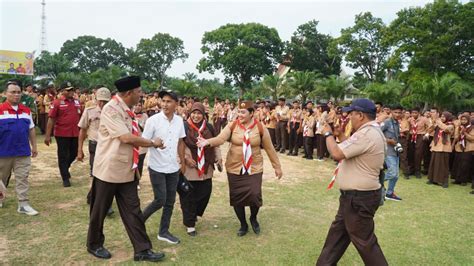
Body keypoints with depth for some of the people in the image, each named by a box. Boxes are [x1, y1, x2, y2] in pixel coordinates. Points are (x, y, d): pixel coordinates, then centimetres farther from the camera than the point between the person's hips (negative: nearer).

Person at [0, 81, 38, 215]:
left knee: (22, 178, 3)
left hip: (23, 152, 3)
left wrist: (34, 146, 13)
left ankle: (23, 204, 7)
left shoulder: (26, 111, 6)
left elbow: (31, 130, 13)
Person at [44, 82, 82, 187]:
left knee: (73, 154, 16)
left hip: (75, 134, 5)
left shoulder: (77, 102, 8)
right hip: (62, 134, -5)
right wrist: (48, 135, -12)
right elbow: (51, 119, -9)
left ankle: (65, 168, 44)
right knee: (63, 156, 5)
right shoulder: (57, 103, -7)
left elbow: (80, 118, 17)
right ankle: (65, 179, 14)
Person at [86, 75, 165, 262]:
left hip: (127, 170, 7)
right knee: (100, 210, 12)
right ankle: (94, 245, 33)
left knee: (132, 210, 8)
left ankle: (142, 250, 13)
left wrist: (135, 166, 15)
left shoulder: (126, 110, 7)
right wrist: (153, 143, -13)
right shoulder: (111, 109, -18)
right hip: (109, 170, -7)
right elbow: (126, 138, -25)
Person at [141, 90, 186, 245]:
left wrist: (183, 162, 13)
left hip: (173, 168, 5)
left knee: (170, 202, 9)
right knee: (160, 200, -3)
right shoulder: (153, 120, -12)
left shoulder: (179, 121, 1)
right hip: (157, 168, -5)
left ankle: (163, 232, 23)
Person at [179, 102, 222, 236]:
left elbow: (215, 144, 13)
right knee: (189, 196, 4)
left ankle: (194, 214, 36)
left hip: (205, 168, 4)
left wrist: (218, 158, 6)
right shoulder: (184, 127, -7)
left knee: (205, 193, 9)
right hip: (189, 168, -4)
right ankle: (190, 223, 19)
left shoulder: (209, 127, 5)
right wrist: (185, 158, -16)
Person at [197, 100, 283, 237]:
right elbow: (220, 139, -20)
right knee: (236, 197, 6)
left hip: (254, 169, -1)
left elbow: (269, 148, 3)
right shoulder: (232, 126, -5)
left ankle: (253, 218, 23)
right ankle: (243, 224, 30)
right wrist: (207, 141, -41)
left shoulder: (260, 128, -5)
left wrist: (277, 166, 7)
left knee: (254, 196, -11)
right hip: (234, 168, 1)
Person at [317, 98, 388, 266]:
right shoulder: (371, 131, 10)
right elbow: (351, 150, 18)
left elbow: (337, 154, -27)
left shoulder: (366, 134, -25)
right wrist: (340, 135, 12)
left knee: (364, 242, 3)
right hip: (355, 195, 11)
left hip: (359, 197, -11)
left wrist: (328, 134, -11)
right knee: (337, 231, 21)